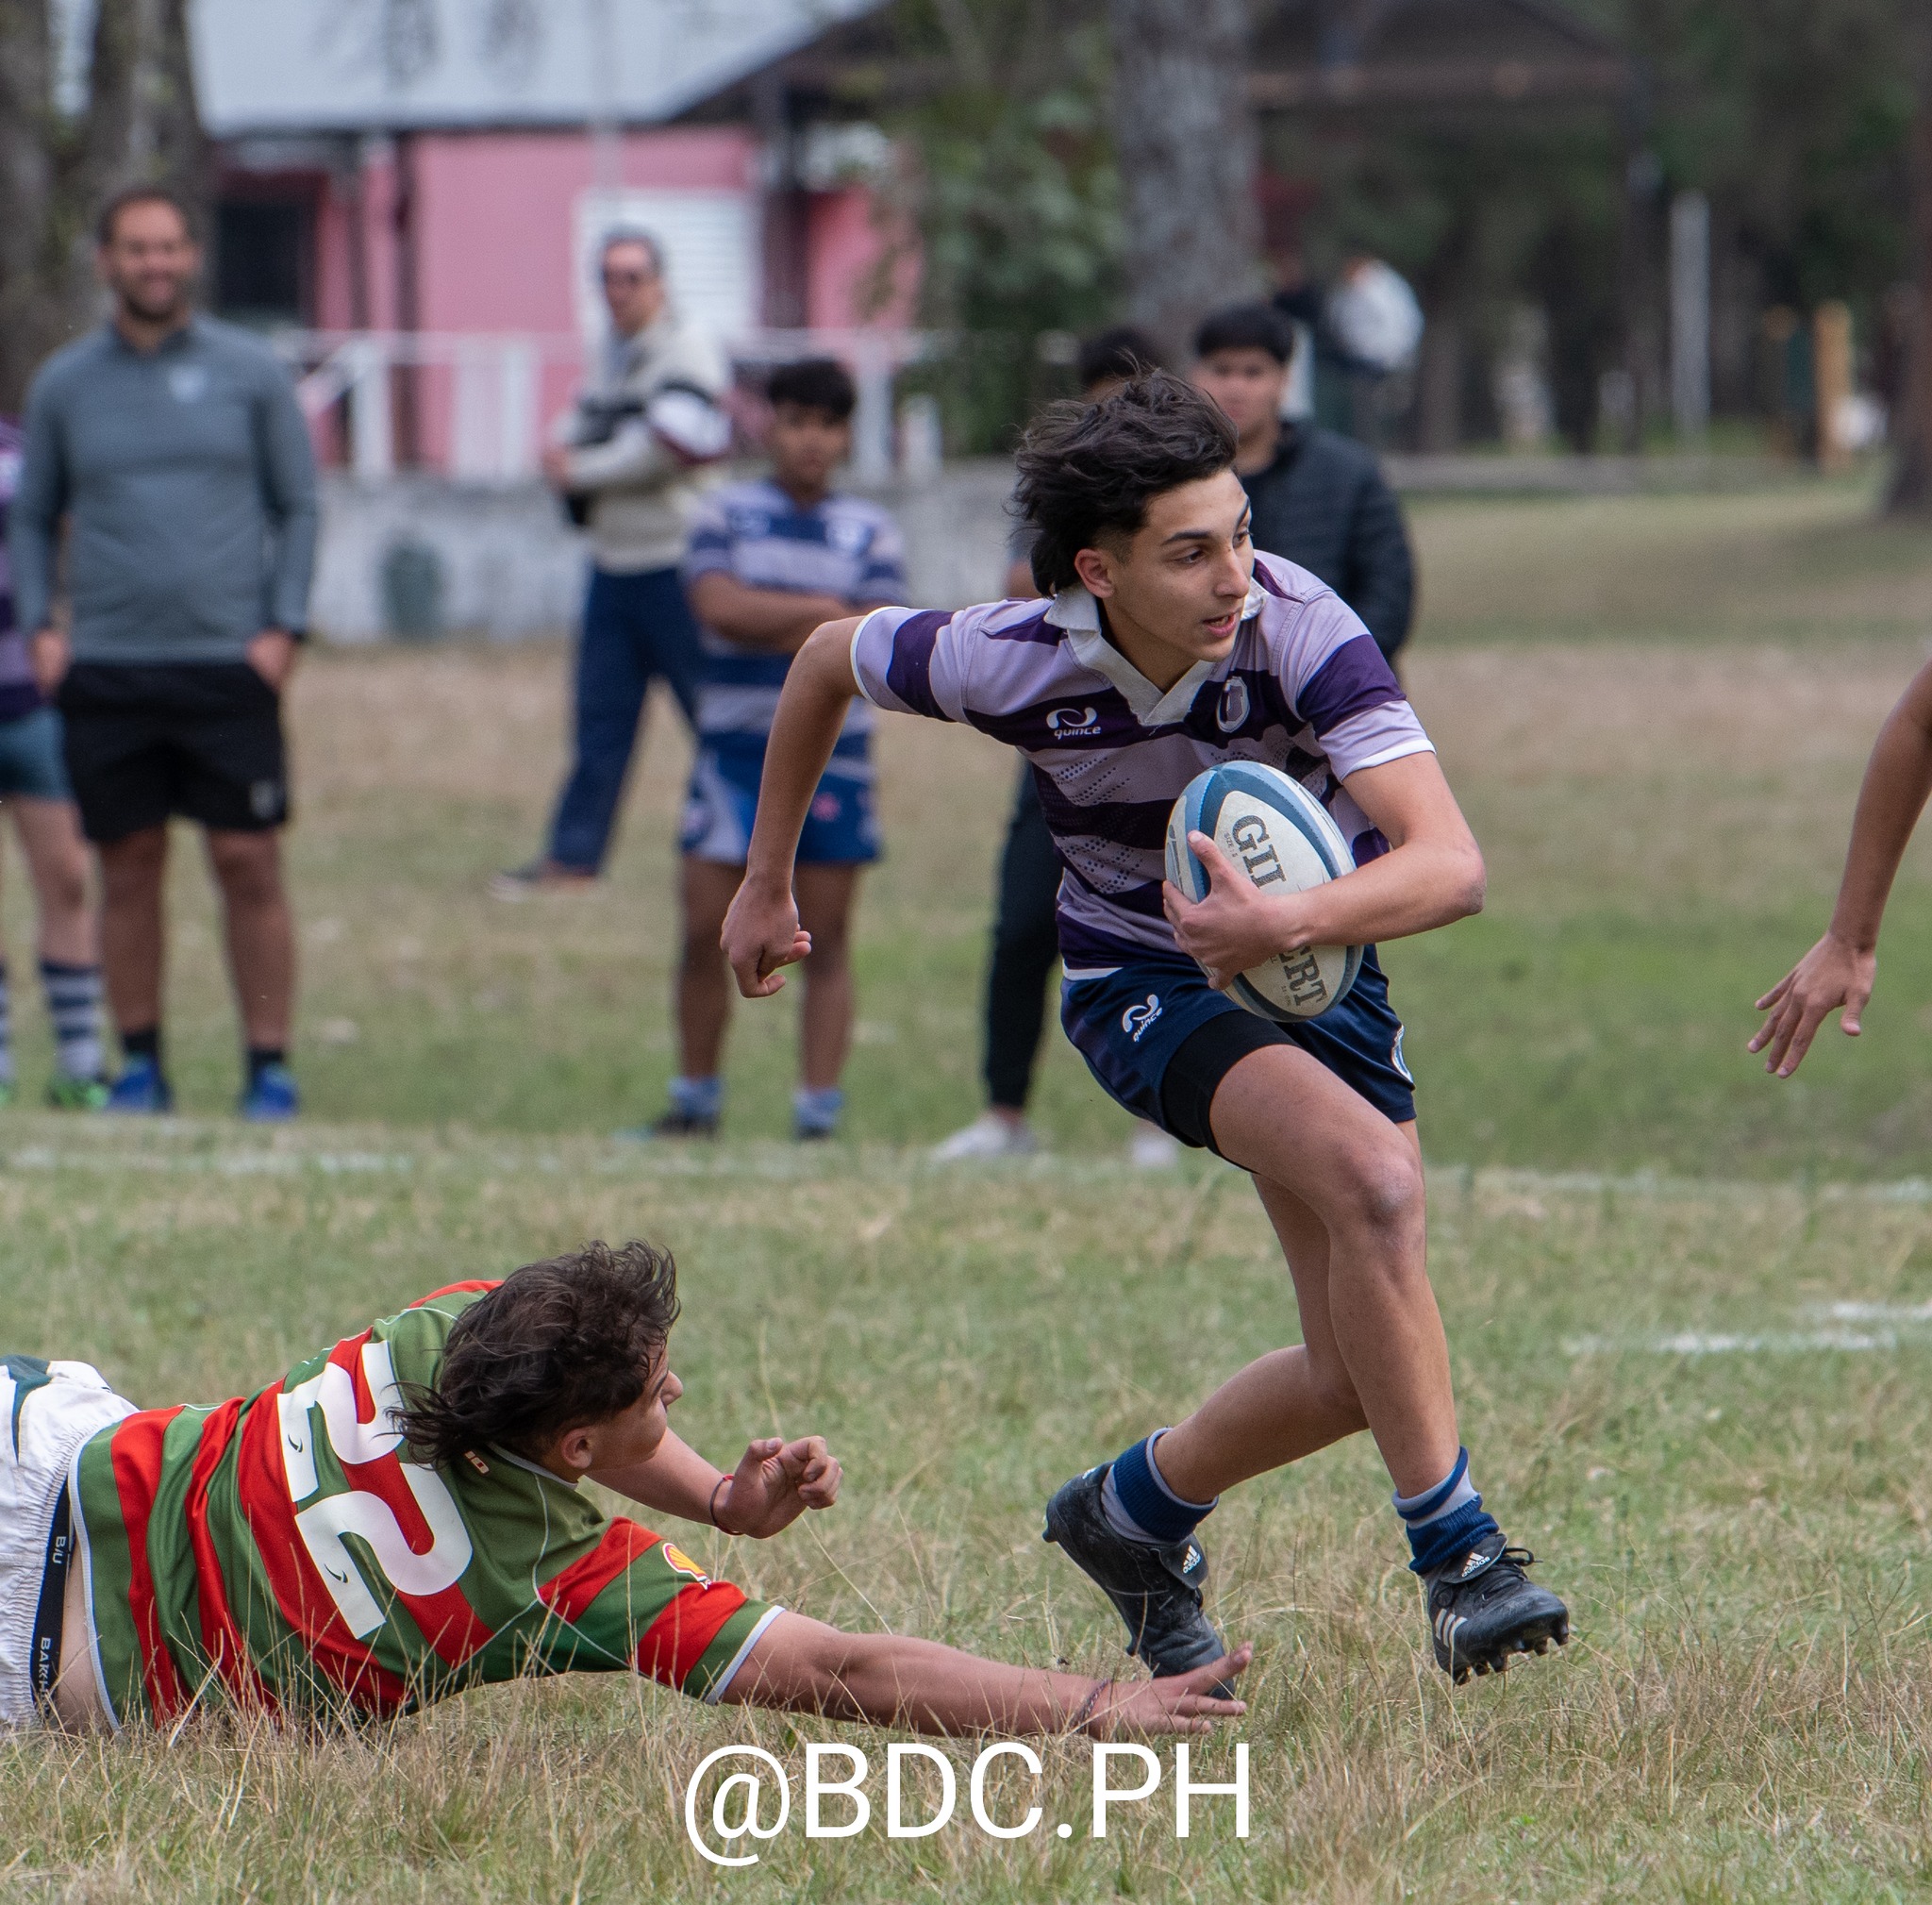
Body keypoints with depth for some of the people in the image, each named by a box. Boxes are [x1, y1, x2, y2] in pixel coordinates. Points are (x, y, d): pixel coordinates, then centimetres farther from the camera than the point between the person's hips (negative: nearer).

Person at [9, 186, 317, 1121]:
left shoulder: (250, 371, 5)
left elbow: (299, 505, 8)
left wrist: (284, 628, -3)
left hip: (230, 663, -1)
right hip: (106, 671, 1)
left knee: (248, 864, -4)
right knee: (128, 868, 4)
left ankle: (270, 1065, 1)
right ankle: (140, 1063, 12)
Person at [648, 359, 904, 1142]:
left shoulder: (871, 533, 5)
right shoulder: (725, 514, 5)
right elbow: (719, 605, -12)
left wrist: (763, 625, -14)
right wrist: (823, 612, -11)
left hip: (831, 753, 0)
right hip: (734, 747, 0)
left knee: (825, 943, 0)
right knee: (706, 931, -1)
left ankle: (818, 1114, 2)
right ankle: (694, 1100, 13)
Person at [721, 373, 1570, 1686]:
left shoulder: (1300, 630, -30)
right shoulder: (1011, 660, -25)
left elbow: (1451, 863, -39)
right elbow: (831, 657, -2)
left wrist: (1289, 924, -56)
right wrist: (768, 884, 8)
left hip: (1314, 965, 2)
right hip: (1146, 978, -2)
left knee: (1359, 1369, 0)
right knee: (1374, 1178, -30)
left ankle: (1138, 1511, 28)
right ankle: (1457, 1553, -22)